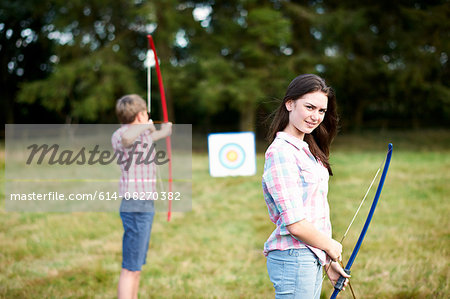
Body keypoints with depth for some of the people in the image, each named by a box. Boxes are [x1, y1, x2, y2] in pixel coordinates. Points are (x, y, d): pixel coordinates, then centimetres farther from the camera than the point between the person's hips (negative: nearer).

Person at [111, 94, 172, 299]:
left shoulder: (142, 134, 12)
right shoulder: (120, 134, -14)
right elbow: (127, 138, -41)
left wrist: (163, 132, 57)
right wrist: (145, 126, -22)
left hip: (143, 207, 10)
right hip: (136, 207, -10)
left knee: (136, 267, 15)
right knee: (130, 269, -8)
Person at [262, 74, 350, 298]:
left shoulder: (307, 150, 12)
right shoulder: (281, 152, -16)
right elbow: (295, 225, -20)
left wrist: (328, 261, 15)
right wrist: (330, 246, -5)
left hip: (311, 258, 9)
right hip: (293, 260, -9)